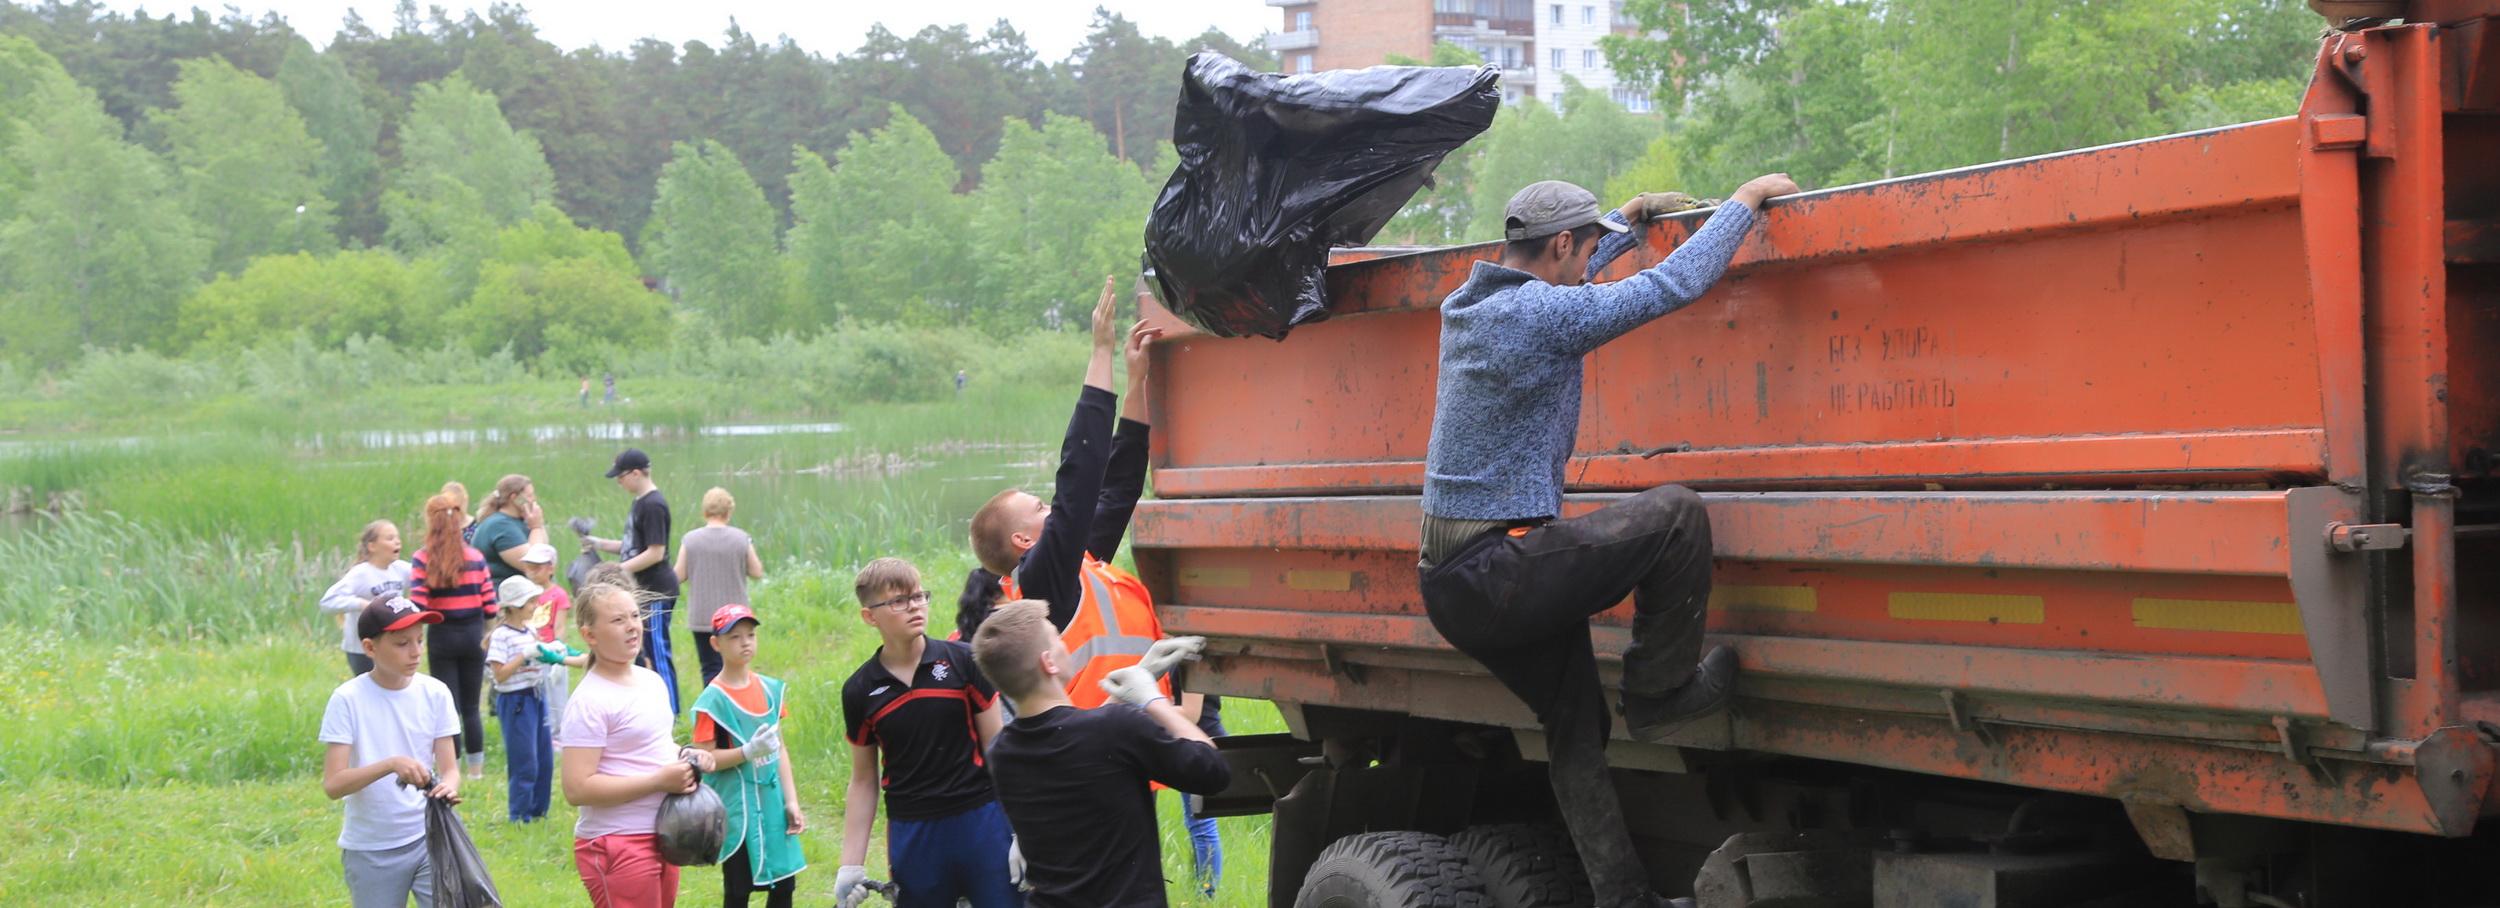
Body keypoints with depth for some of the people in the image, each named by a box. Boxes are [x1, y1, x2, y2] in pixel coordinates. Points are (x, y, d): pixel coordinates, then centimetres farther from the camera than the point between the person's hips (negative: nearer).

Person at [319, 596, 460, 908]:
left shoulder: (435, 693, -1)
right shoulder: (348, 700, -11)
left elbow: (449, 766, -1)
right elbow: (333, 784, -18)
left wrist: (449, 785, -26)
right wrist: (391, 764, -33)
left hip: (429, 839, 2)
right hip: (370, 850, -2)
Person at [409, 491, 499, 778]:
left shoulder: (422, 559, -9)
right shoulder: (476, 558, -3)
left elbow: (417, 606, -17)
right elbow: (490, 606, -3)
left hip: (442, 637, -2)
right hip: (473, 636, 2)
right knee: (471, 708, 13)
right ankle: (476, 771, 16)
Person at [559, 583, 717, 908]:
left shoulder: (652, 681, 11)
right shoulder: (589, 702, -16)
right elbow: (577, 789, -23)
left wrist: (686, 757, 4)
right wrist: (660, 780, -22)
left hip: (661, 838, 9)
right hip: (616, 845, -9)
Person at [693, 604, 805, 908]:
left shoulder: (771, 689, 6)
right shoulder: (712, 700, -11)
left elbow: (779, 749, 11)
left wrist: (791, 801, 7)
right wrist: (749, 751, -26)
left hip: (771, 802, 5)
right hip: (737, 809, -5)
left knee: (784, 883, 9)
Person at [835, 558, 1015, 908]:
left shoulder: (963, 662, -1)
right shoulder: (860, 691, 3)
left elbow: (996, 748, 2)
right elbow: (863, 780, 10)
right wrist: (851, 864, 6)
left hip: (980, 822, -1)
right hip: (911, 836, 1)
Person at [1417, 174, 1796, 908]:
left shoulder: (1467, 310, 13)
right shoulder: (1542, 314, -15)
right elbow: (1673, 286, -13)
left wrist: (1628, 222, 45)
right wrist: (1746, 200, 0)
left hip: (1449, 586, 10)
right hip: (1501, 573, -10)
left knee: (1576, 732, 16)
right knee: (1674, 514, -13)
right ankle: (1659, 694, -1)